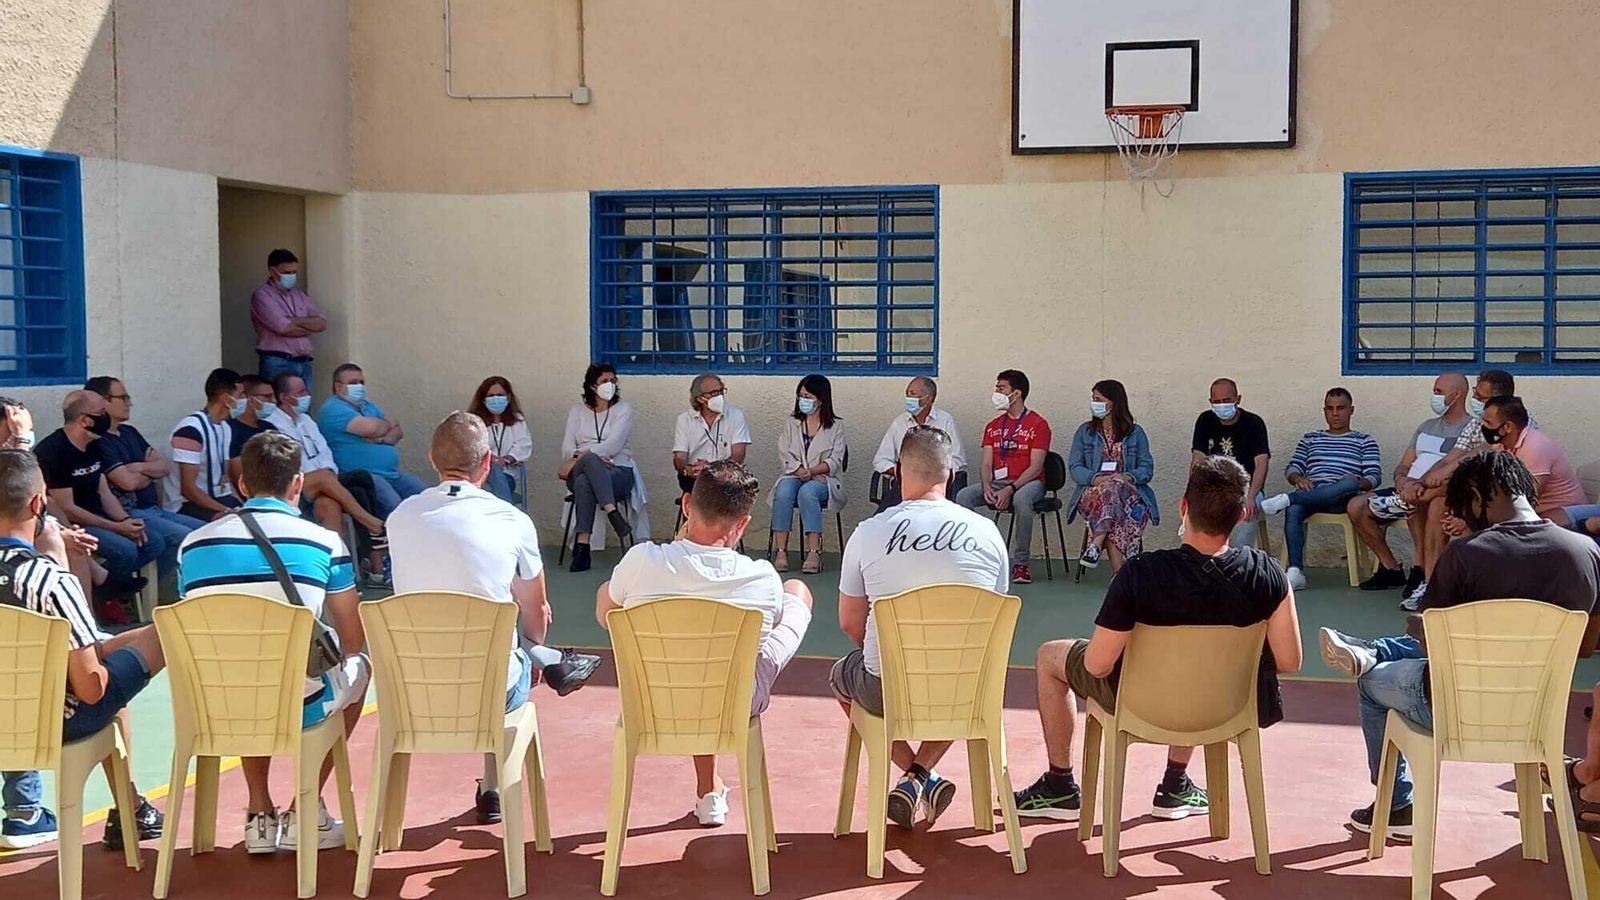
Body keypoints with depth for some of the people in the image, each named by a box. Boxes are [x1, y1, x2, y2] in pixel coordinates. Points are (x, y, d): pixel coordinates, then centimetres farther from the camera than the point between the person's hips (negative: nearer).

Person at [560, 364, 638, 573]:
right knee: (590, 460, -37)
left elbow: (613, 444, -8)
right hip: (581, 471, 2)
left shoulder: (623, 409, 8)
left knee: (584, 482, -36)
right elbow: (567, 447, 5)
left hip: (619, 471, -2)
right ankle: (612, 513, -48)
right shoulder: (577, 411, 16)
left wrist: (580, 457, -18)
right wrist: (590, 458, -16)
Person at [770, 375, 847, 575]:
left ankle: (814, 552, -42)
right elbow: (784, 457, 7)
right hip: (793, 476, 2)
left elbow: (835, 461, -1)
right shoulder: (791, 423, 17)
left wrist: (812, 471, -18)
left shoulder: (836, 425, 10)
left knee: (807, 491, -37)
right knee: (784, 492, -34)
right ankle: (781, 551, -37)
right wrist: (800, 471, -13)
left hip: (823, 479, -2)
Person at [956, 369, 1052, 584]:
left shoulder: (1038, 424, -2)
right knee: (963, 496, -23)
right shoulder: (993, 427, 16)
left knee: (1021, 499, -40)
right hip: (997, 482, 5)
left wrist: (1010, 489, -23)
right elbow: (985, 464, 8)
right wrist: (987, 487, -15)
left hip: (1029, 482, -5)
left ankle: (1020, 563, -30)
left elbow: (1036, 467, -11)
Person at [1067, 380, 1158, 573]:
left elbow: (1147, 469, 7)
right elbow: (1074, 468, 6)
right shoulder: (1085, 432, 16)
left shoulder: (1135, 433, 14)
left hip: (1129, 491, 0)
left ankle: (1096, 544, -47)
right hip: (1092, 492, 0)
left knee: (1113, 490, -38)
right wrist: (1095, 478, -15)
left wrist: (1129, 477, -16)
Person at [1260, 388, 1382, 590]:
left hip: (1342, 500, -2)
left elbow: (1375, 477, 9)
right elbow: (1291, 468, 19)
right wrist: (1298, 478, -6)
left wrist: (1360, 482, -15)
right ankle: (1295, 570, -46)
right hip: (1310, 494, 2)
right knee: (1293, 510, -36)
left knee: (1350, 485, -40)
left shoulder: (1364, 441, 22)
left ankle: (1287, 499, -44)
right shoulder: (1310, 439, 31)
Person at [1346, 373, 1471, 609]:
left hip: (1440, 495, -8)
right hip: (1409, 491, 8)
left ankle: (1425, 575, -40)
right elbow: (1402, 468, 19)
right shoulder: (1426, 427, 24)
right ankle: (1391, 568, 6)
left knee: (1415, 501, -40)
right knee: (1357, 506, -2)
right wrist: (1403, 483, -5)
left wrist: (1420, 484, -27)